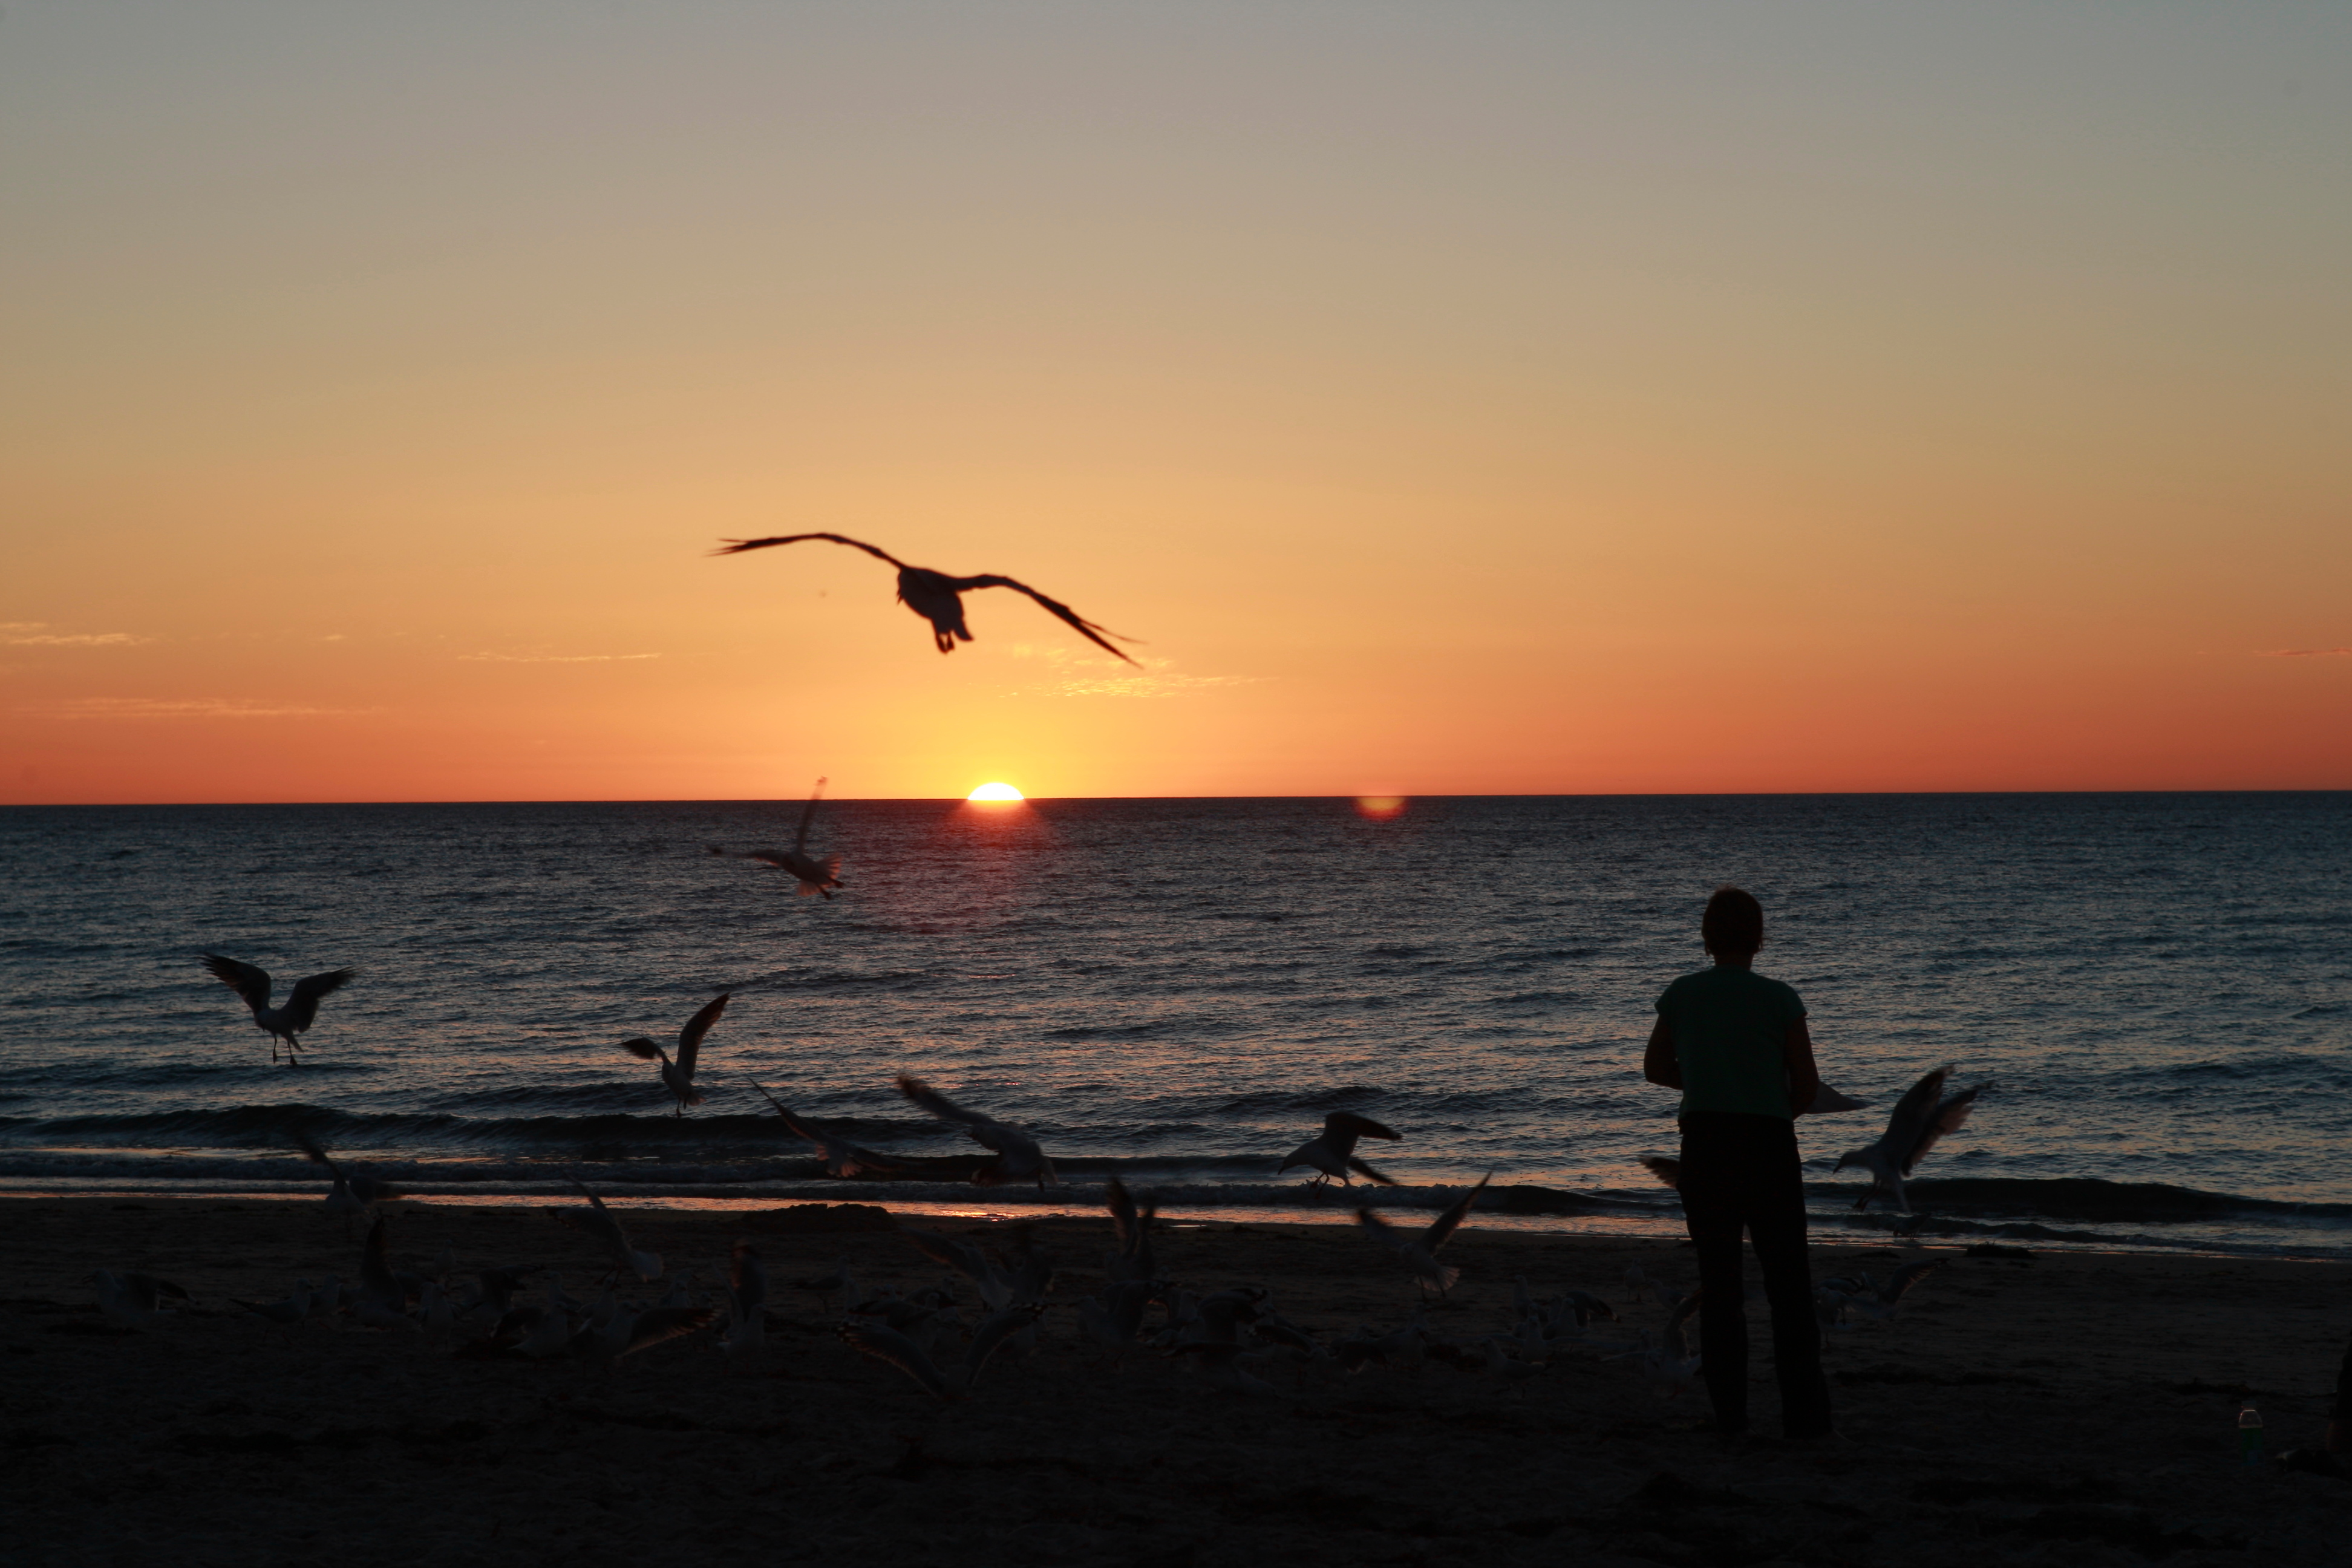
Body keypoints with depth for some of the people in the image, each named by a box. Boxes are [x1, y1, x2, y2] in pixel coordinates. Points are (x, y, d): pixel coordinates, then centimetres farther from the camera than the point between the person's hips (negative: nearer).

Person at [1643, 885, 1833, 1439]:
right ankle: (1804, 1410, 0)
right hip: (1768, 1144, -2)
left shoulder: (1680, 995, 3)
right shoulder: (1779, 999, -5)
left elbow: (1655, 1069, 15)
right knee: (1788, 1282, 4)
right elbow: (1808, 1084, -2)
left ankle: (1729, 1410, 6)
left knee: (1718, 1280, 9)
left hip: (1704, 1144, 2)